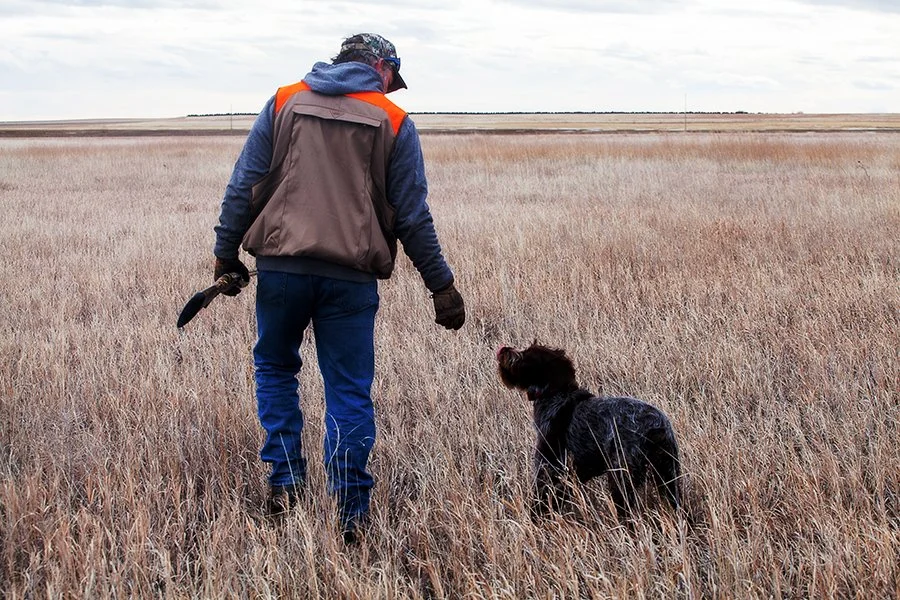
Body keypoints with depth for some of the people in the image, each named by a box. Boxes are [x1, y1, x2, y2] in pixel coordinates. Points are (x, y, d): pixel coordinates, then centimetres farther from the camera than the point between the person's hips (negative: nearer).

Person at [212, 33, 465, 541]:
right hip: (351, 276, -1)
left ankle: (284, 482, 14)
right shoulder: (393, 122, 5)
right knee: (350, 390, 5)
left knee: (275, 369, 21)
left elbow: (244, 186, 5)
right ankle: (351, 511, 3)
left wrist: (227, 255, 11)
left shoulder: (284, 102, 9)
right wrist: (441, 284, 9)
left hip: (281, 267, 1)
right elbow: (413, 216, 3)